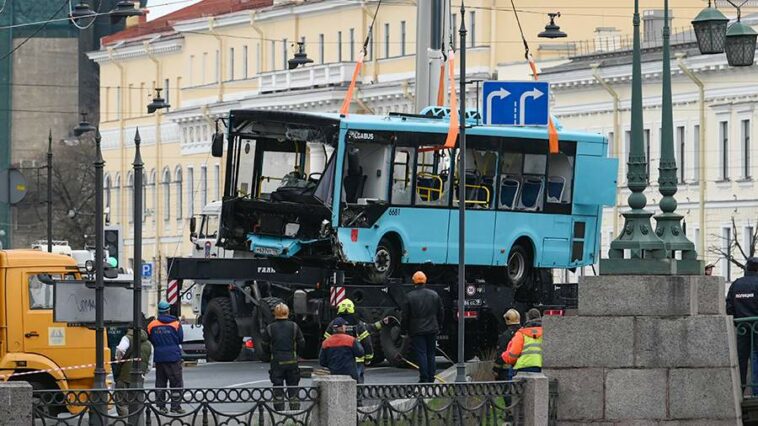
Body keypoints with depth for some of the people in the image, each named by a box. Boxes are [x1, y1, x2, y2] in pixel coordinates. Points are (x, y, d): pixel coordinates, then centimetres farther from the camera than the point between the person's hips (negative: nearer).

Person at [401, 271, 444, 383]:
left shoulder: (409, 297, -9)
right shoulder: (434, 295, 3)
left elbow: (405, 316, -7)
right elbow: (441, 313, 10)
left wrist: (403, 331, 4)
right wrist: (437, 326, 22)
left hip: (417, 330, -4)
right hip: (432, 329, 4)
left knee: (421, 354, -2)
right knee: (431, 354, 11)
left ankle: (424, 378, -6)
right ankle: (431, 378, 12)